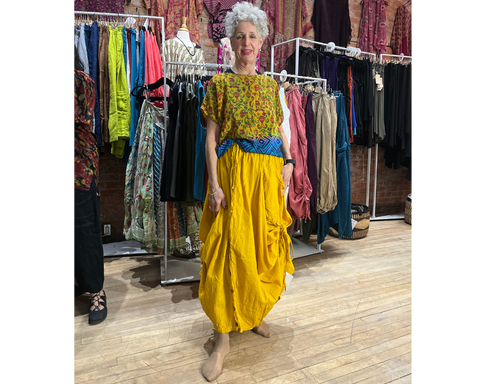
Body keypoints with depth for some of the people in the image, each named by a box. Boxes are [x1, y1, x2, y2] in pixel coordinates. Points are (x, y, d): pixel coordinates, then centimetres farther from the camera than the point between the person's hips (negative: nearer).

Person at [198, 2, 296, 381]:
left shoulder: (270, 84, 14)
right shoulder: (220, 83, 1)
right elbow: (211, 138, -5)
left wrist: (288, 161, 1)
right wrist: (214, 185, -13)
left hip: (268, 174, 5)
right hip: (233, 172, -4)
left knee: (265, 244, 9)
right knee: (230, 247, -6)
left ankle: (255, 313, 31)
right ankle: (223, 338, 4)